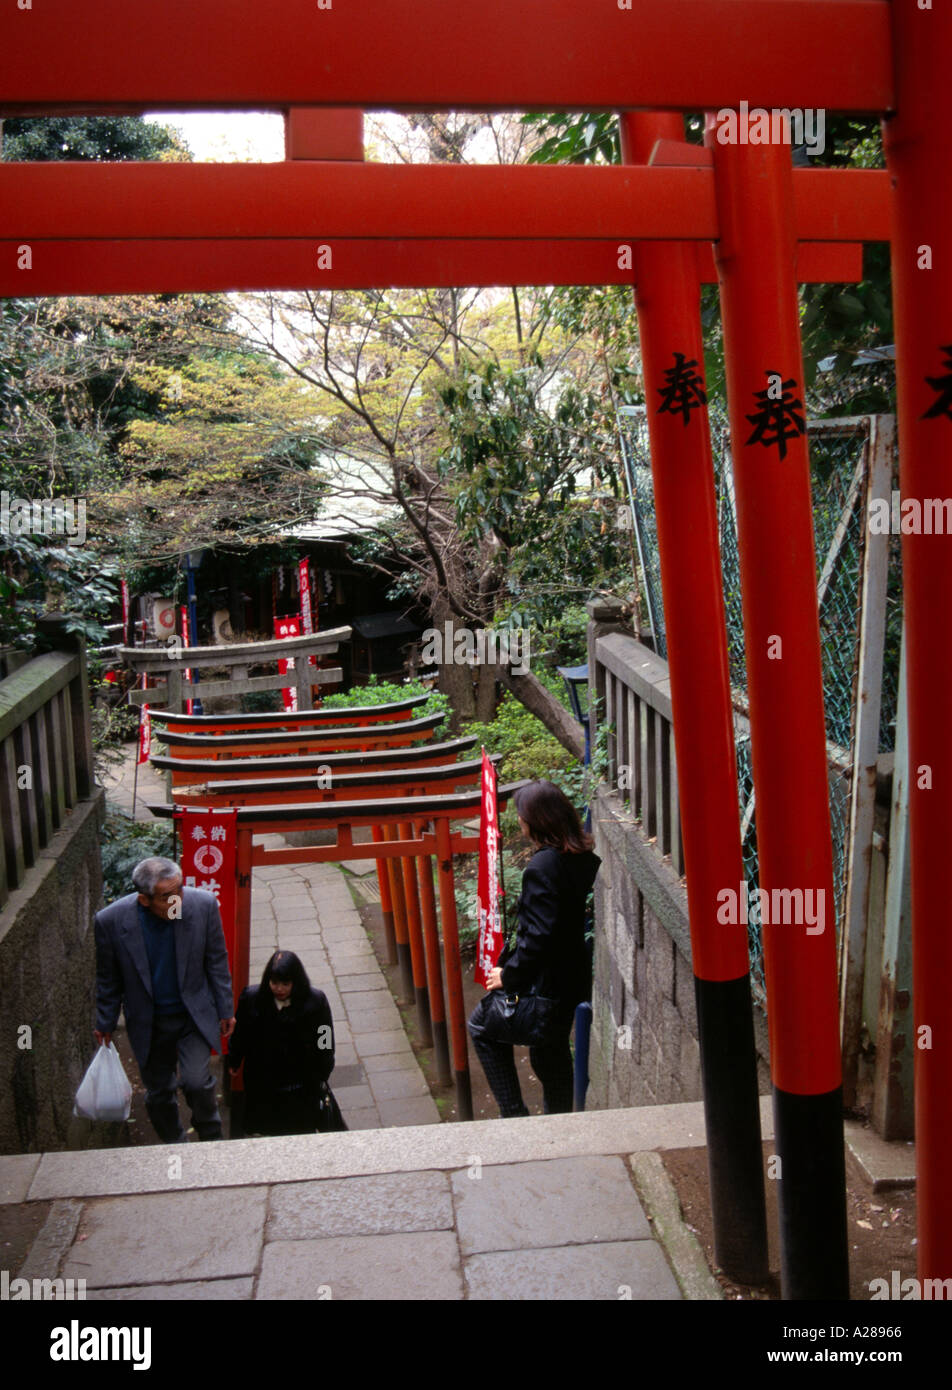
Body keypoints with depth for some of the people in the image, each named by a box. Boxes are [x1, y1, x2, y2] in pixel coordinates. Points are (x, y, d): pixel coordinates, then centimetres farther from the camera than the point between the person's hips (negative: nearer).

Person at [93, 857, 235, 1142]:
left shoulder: (203, 905, -20)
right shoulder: (110, 920, -21)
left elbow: (217, 961, -4)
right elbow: (107, 979, -3)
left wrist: (225, 1010, 2)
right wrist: (105, 1024, 6)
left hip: (195, 1013, -1)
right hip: (148, 1021, 1)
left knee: (196, 1081, -12)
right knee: (158, 1092, 14)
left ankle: (212, 1139, 17)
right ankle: (174, 1148, 40)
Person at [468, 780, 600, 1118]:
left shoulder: (542, 867, -24)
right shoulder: (586, 858, 1)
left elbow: (539, 936, -27)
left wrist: (509, 975, -15)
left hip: (544, 982, -8)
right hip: (575, 977, 8)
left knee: (482, 1026, 13)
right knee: (552, 1050, 23)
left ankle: (514, 1113, 13)